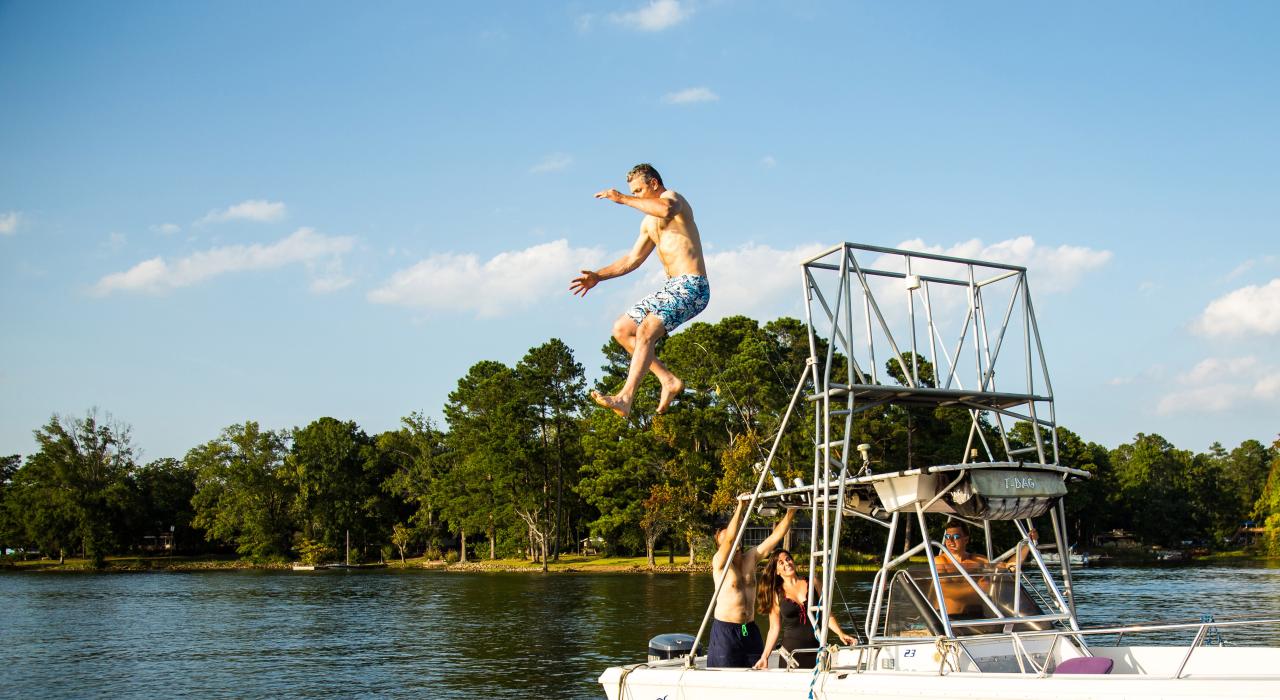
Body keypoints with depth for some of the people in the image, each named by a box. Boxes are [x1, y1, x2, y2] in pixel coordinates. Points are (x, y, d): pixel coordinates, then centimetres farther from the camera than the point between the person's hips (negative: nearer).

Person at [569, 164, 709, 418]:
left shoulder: (671, 196, -4)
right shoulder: (649, 223, 24)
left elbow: (666, 209, -31)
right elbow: (632, 259, 31)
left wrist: (624, 199, -22)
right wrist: (597, 276, 22)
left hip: (692, 286, -10)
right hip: (673, 287, 10)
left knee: (646, 330, -27)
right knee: (621, 329, 8)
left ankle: (625, 398, -36)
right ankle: (669, 381, 2)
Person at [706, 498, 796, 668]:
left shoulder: (751, 557, 9)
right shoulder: (719, 562, -7)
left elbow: (775, 537, 3)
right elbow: (730, 538, -24)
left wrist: (790, 513, -9)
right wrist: (740, 507, -30)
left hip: (750, 630, 5)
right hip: (726, 630, -5)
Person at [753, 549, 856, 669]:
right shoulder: (776, 595, 5)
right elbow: (774, 628, 7)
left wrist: (841, 634, -4)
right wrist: (764, 657, 1)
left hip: (817, 648, 1)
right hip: (791, 650, -1)